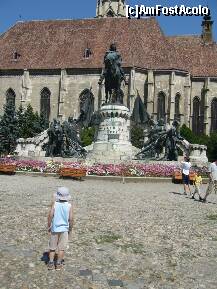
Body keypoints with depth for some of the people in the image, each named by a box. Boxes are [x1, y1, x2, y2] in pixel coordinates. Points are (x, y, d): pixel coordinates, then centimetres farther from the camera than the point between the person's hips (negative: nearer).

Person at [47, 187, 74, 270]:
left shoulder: (54, 203, -9)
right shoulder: (69, 205, -8)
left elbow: (50, 215, -13)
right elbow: (71, 218, -10)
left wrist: (48, 226, -1)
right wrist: (70, 229, 4)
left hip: (54, 228, 1)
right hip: (64, 229, 0)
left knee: (52, 247, 15)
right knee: (61, 248, 11)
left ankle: (51, 263, 13)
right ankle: (58, 264, 16)